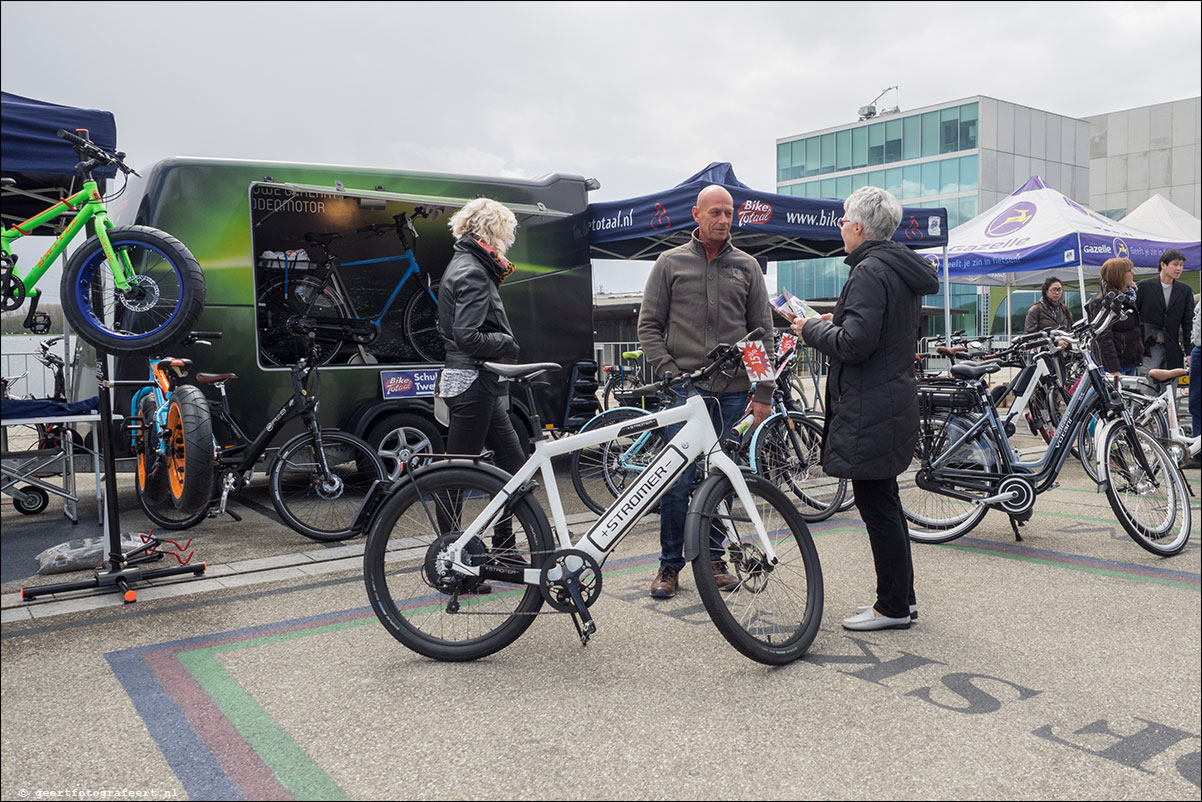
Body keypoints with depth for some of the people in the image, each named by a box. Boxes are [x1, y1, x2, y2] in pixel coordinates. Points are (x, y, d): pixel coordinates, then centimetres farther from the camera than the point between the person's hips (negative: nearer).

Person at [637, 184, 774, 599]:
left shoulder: (747, 266, 12)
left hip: (732, 392, 2)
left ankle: (712, 558, 22)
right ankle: (670, 564, 11)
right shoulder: (670, 263, 7)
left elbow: (763, 331, 11)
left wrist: (763, 393, 4)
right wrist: (668, 371, -8)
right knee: (677, 481, -4)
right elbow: (649, 325, 5)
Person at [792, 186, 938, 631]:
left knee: (877, 505, -2)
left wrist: (812, 329, -9)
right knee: (885, 503, 18)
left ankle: (893, 607, 9)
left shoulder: (869, 272, -17)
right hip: (893, 401, 11)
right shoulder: (901, 269, 15)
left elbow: (855, 344, -25)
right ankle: (901, 597, 28)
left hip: (869, 409, -11)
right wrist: (836, 320, 15)